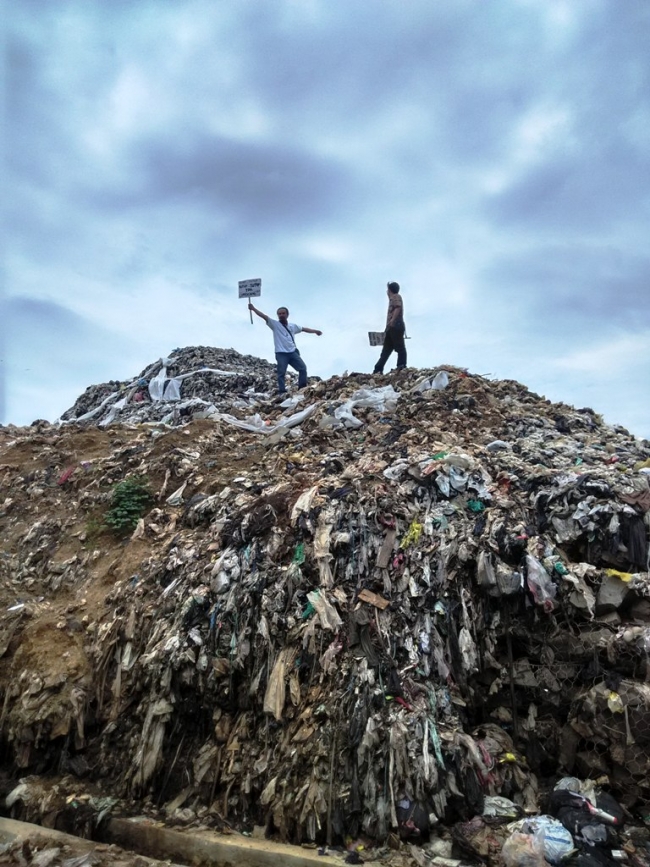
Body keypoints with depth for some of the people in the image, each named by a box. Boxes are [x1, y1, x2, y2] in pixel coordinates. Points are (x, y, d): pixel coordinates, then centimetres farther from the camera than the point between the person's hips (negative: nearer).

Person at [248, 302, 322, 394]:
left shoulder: (292, 326, 17)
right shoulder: (275, 324, 2)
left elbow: (304, 329, 28)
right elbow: (264, 316, -9)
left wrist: (315, 330, 30)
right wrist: (253, 308, -19)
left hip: (293, 352, 4)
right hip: (281, 353, -4)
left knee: (303, 368, -2)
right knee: (281, 373, -6)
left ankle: (303, 388, 6)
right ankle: (282, 391, -4)